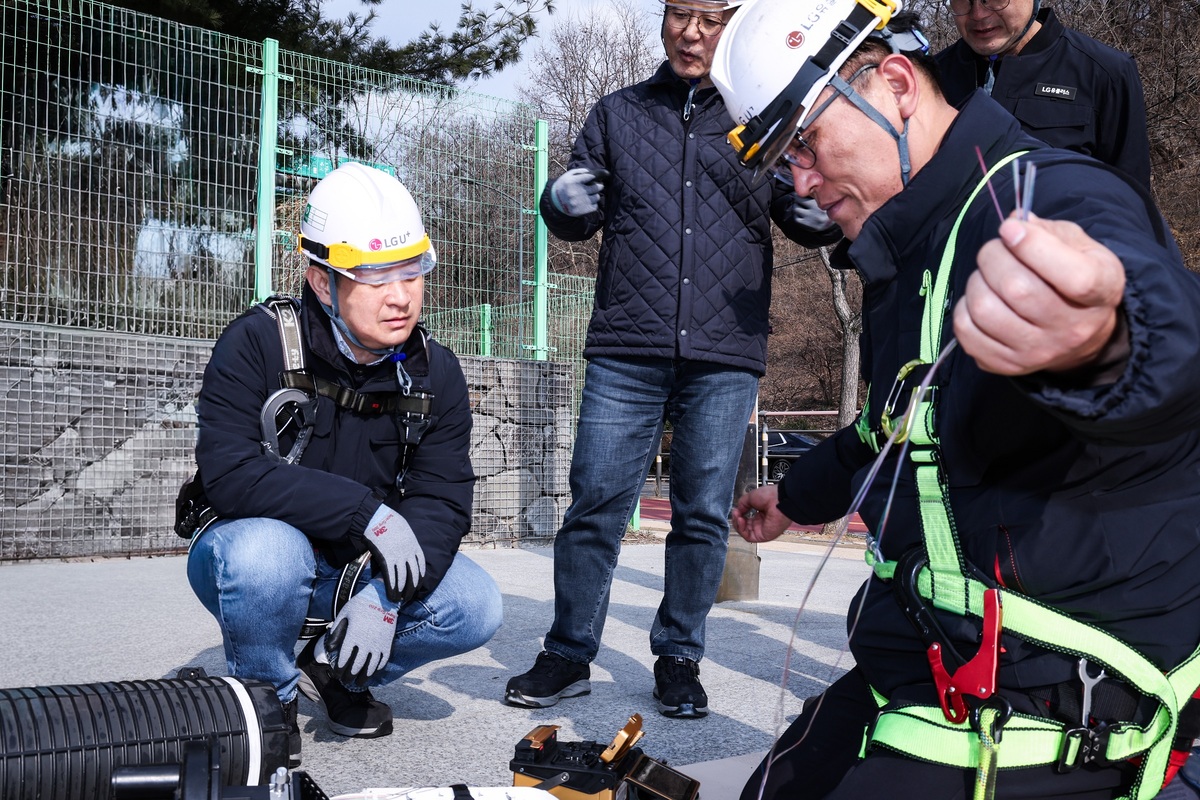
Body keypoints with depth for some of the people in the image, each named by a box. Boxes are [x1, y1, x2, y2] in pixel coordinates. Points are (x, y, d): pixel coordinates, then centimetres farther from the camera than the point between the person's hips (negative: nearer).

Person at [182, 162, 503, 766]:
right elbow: (228, 474, -30)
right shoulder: (257, 345, -19)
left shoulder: (435, 373, -7)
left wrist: (385, 597, -29)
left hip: (366, 566, 4)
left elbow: (442, 500, -12)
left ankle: (334, 669, 11)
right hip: (253, 551, -4)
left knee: (474, 609, -16)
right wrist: (367, 513, -34)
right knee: (268, 548, -37)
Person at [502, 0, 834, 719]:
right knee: (597, 503, -1)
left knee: (704, 515, 5)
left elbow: (807, 217, 17)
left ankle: (679, 659, 19)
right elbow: (578, 218, 16)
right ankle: (569, 656, 12)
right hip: (626, 355, 0)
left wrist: (818, 215, -7)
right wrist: (566, 204, -7)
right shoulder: (618, 114, 14)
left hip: (725, 360, 0)